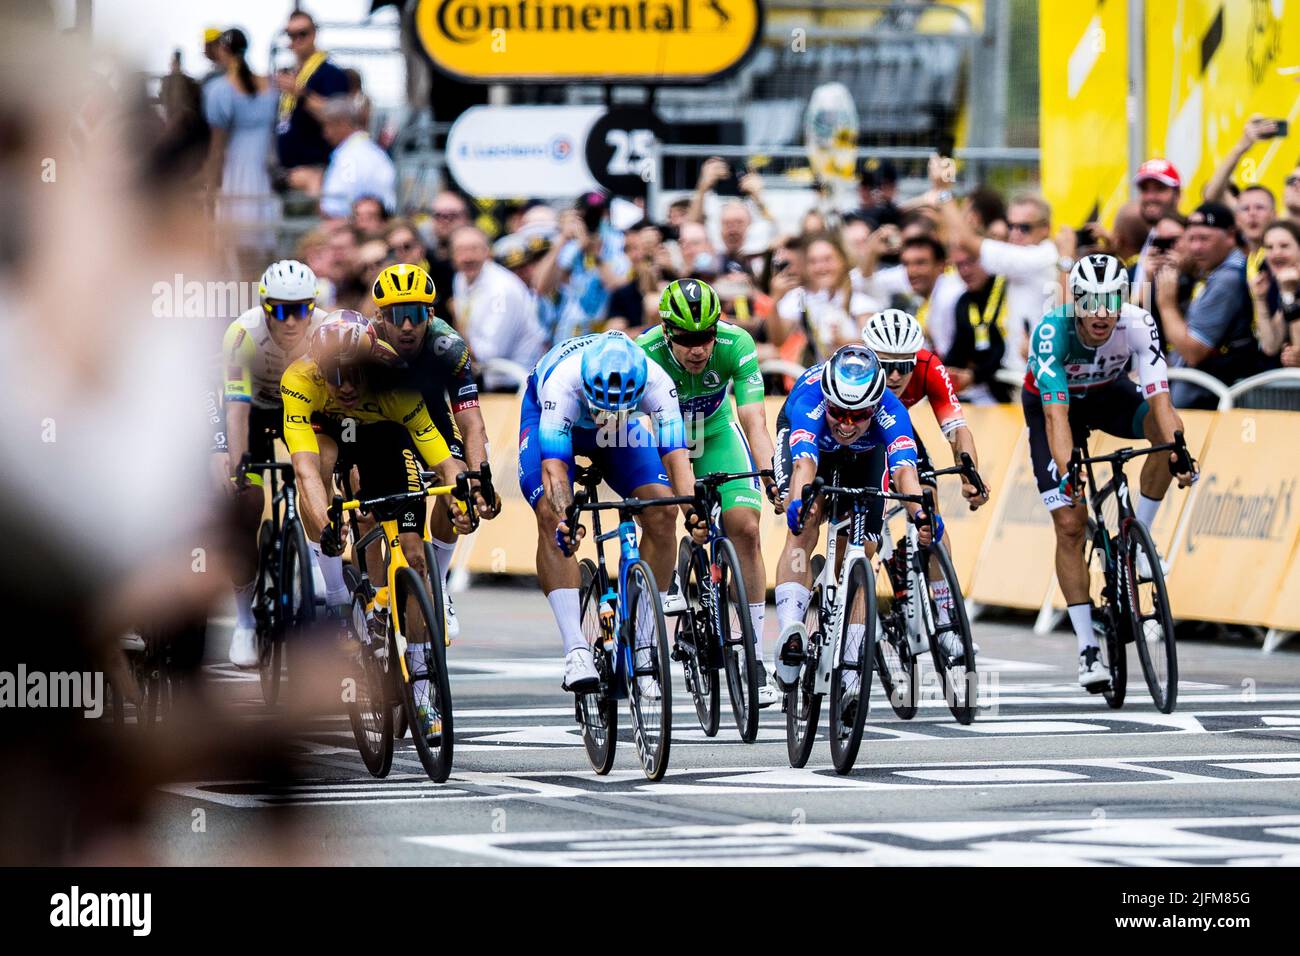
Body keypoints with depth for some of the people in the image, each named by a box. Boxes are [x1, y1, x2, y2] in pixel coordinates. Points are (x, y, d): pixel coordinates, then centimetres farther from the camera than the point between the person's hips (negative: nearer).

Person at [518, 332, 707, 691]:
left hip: (615, 435, 2)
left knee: (662, 512, -17)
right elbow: (554, 465, -48)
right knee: (551, 517, -26)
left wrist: (692, 509, -58)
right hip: (546, 416, -2)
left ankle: (644, 644, -6)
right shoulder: (562, 381, -42)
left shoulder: (656, 381, -36)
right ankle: (576, 648, -27)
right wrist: (564, 519, -65)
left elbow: (676, 454, -41)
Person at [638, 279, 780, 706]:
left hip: (715, 433, 1)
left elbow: (754, 423, -35)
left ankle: (755, 655, -11)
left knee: (745, 527, -16)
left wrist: (774, 476, -50)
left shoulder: (736, 345, -31)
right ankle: (666, 578, 10)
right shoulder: (644, 353, -34)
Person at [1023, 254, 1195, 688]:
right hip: (1051, 402, -2)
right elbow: (1057, 414, -43)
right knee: (1069, 526, -11)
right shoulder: (1052, 332, -36)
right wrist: (1066, 473, -57)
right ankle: (1087, 648, -4)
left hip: (1108, 392, 2)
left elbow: (1159, 398, -38)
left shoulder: (1138, 324, -31)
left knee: (1166, 426, -31)